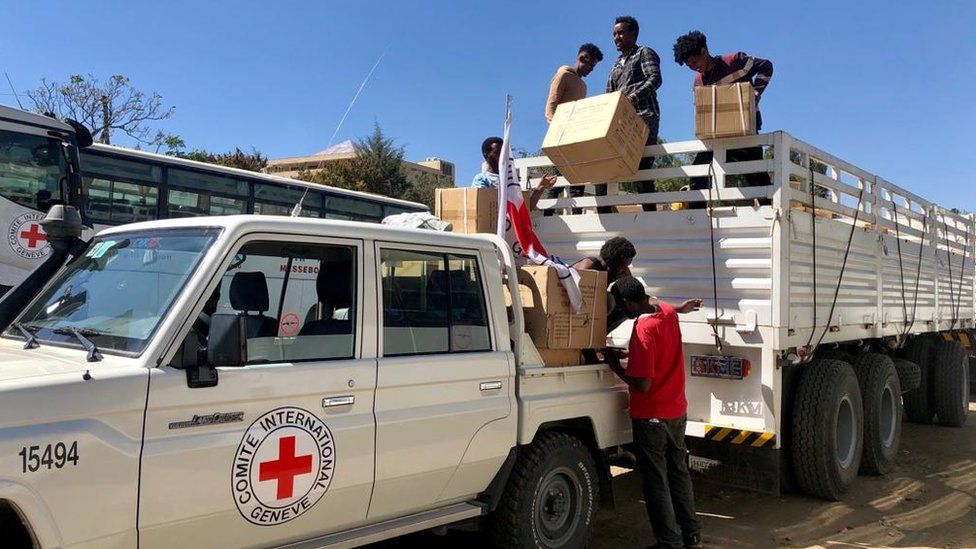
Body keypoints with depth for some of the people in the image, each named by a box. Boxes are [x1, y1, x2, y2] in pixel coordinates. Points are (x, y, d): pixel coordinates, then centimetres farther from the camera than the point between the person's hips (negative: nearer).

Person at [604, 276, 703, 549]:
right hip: (677, 411, 9)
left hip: (651, 416, -8)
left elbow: (642, 384, -25)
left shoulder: (643, 331, -26)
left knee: (656, 481, 3)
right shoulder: (667, 312, -1)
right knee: (678, 471, 19)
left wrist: (614, 364, -14)